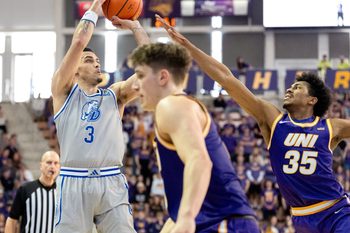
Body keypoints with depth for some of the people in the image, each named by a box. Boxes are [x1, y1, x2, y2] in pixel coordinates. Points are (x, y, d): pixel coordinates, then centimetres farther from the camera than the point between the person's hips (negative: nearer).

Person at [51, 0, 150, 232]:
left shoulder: (115, 95, 18)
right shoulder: (64, 92, 9)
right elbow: (78, 43, -3)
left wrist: (135, 26, 14)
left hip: (111, 183, 3)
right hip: (74, 182, -3)